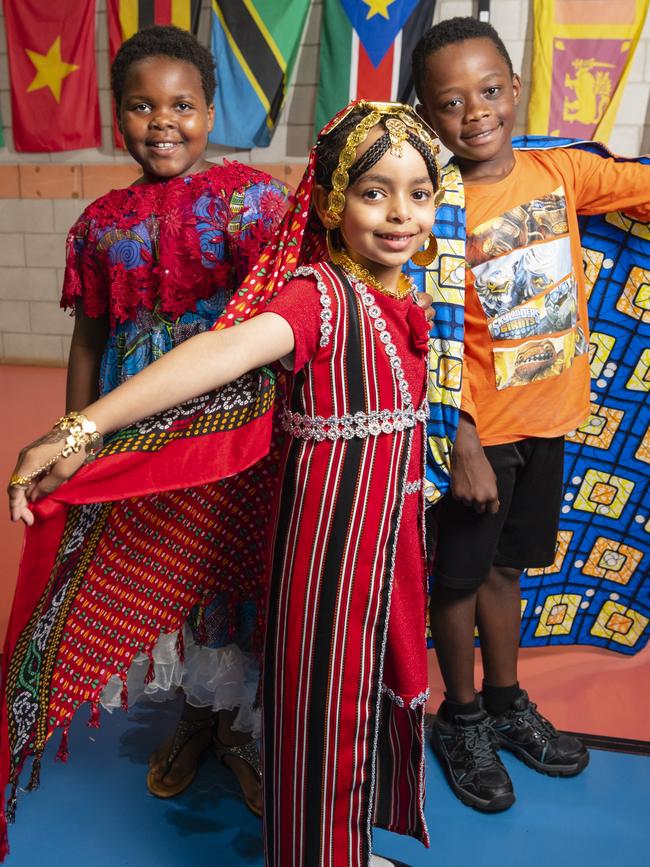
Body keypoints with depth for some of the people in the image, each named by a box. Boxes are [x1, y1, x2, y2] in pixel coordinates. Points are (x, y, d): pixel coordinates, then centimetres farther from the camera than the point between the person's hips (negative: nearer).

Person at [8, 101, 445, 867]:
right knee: (325, 700, 8)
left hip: (392, 528, 8)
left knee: (379, 685, 22)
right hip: (332, 527, -8)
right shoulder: (322, 290, -19)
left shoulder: (405, 299, 5)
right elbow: (227, 350, -35)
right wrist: (82, 430, -44)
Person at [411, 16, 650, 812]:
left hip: (548, 418, 5)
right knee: (461, 575, 12)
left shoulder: (561, 170, -1)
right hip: (479, 428, -5)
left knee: (503, 566, 21)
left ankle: (506, 702, 43)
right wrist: (464, 446, -19)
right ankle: (461, 720, 36)